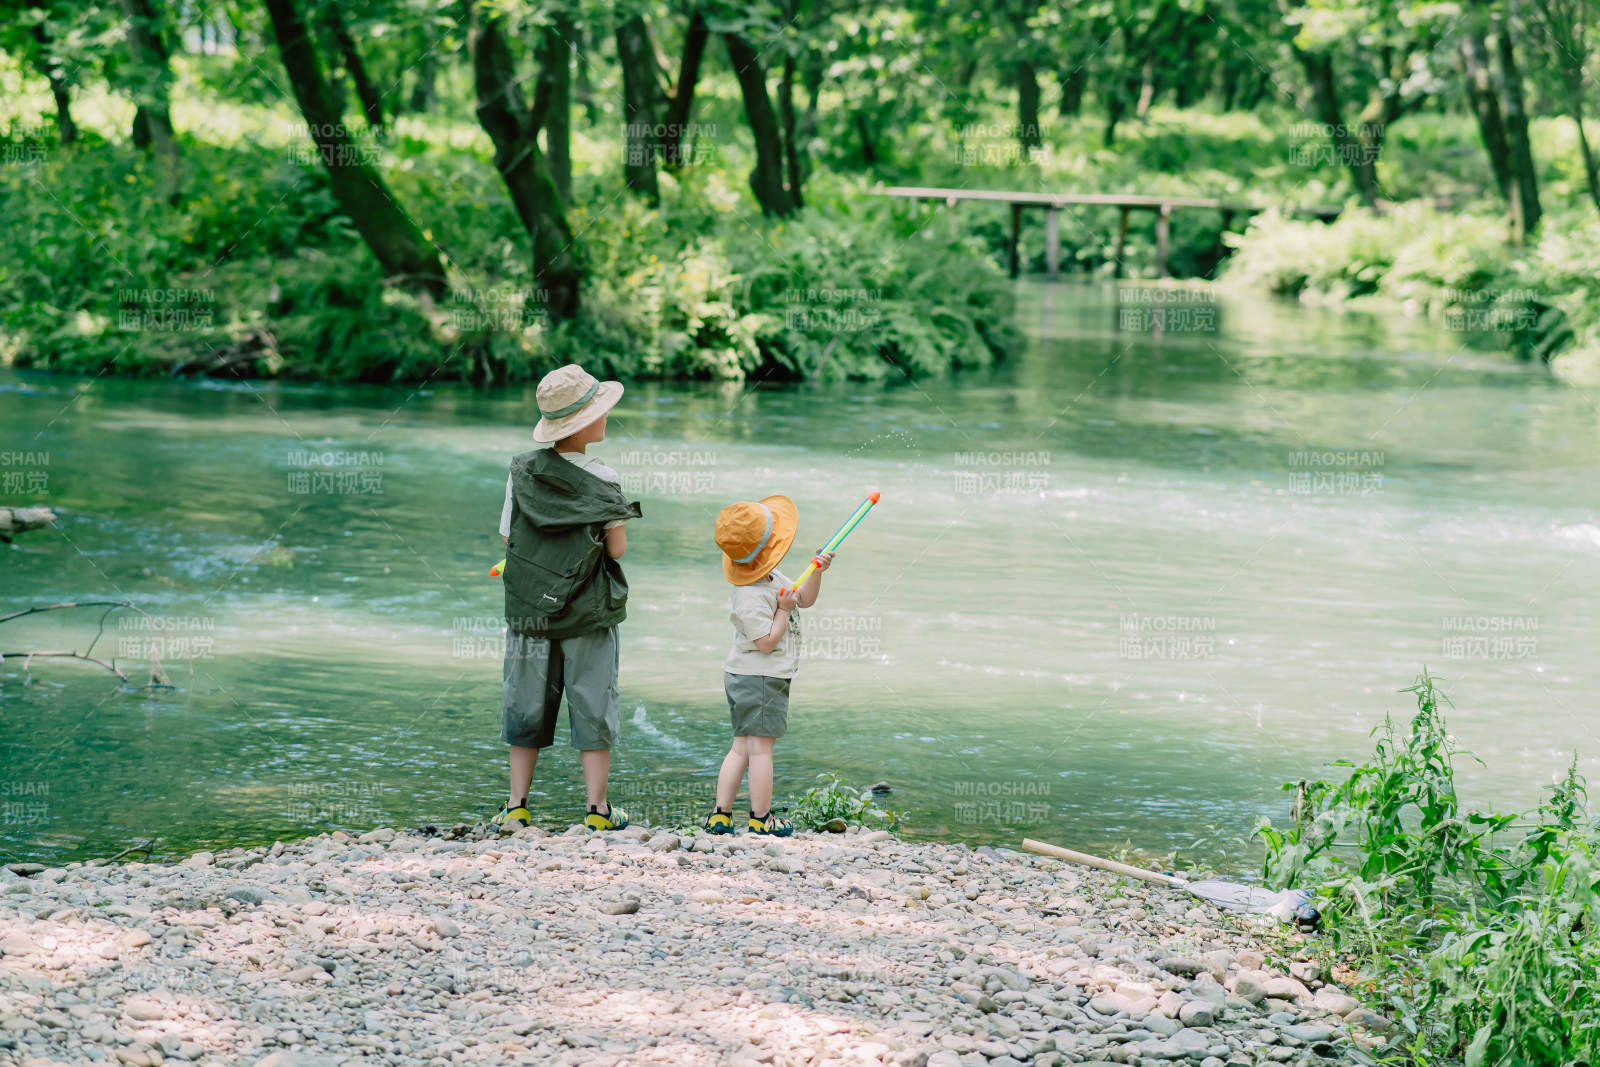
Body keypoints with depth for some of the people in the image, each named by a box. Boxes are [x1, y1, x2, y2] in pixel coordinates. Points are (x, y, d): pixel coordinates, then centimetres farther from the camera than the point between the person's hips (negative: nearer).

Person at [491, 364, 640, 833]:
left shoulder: (522, 472, -2)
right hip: (588, 612, -3)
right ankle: (597, 807, 7)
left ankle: (516, 805, 12)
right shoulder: (602, 481, -12)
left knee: (527, 701, 11)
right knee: (592, 702, 5)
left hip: (529, 606, 3)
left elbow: (508, 537, 3)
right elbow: (617, 549, -10)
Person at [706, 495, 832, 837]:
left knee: (741, 748, 10)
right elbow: (767, 642, -23)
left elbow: (804, 600, 20)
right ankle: (761, 819, 4)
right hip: (760, 679, -10)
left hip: (747, 678, 10)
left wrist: (817, 572, 5)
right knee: (760, 747, -2)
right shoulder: (751, 597, -22)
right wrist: (784, 610, -16)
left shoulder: (772, 578, 8)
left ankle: (720, 815, 11)